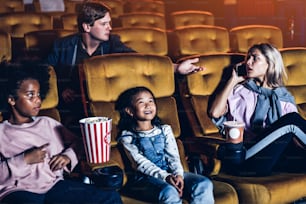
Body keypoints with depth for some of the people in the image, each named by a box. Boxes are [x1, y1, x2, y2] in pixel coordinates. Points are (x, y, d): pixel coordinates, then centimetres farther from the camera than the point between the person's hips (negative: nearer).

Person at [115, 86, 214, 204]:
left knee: (204, 184, -21)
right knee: (169, 192, -37)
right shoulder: (127, 137, 4)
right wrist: (165, 176, -23)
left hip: (169, 173, 5)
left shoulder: (165, 130, 18)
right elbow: (141, 163, -8)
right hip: (143, 178, -5)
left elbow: (173, 156, 7)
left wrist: (178, 174, -15)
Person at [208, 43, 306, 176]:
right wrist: (233, 80, 7)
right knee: (292, 119, -21)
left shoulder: (284, 98, 22)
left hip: (274, 158, 3)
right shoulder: (240, 91, 17)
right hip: (243, 160, -2)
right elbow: (214, 113, -2)